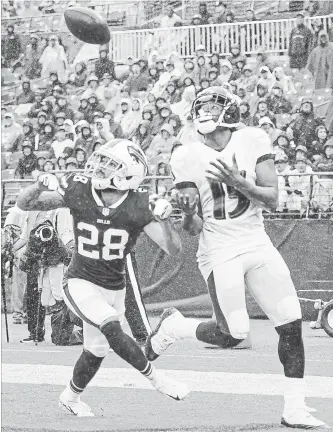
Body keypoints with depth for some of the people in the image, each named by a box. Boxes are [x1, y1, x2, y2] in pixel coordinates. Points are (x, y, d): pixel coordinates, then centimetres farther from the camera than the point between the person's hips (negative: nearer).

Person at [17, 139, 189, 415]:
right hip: (81, 282, -2)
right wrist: (42, 186, -29)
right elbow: (24, 204, -8)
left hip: (113, 288, 2)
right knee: (112, 328, -27)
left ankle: (70, 397, 39)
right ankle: (156, 379, -13)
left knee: (96, 351, 13)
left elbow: (174, 249, -19)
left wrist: (164, 220, -37)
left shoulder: (137, 207, -18)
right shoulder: (78, 191, -17)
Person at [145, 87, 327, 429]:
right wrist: (189, 214, -27)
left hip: (257, 246, 3)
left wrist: (238, 182, -21)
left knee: (291, 324, -4)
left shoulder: (253, 142, -2)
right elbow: (193, 229, -4)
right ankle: (173, 327, 18)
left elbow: (272, 200, -6)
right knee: (232, 334, -10)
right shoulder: (188, 158, -4)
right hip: (219, 251, -3)